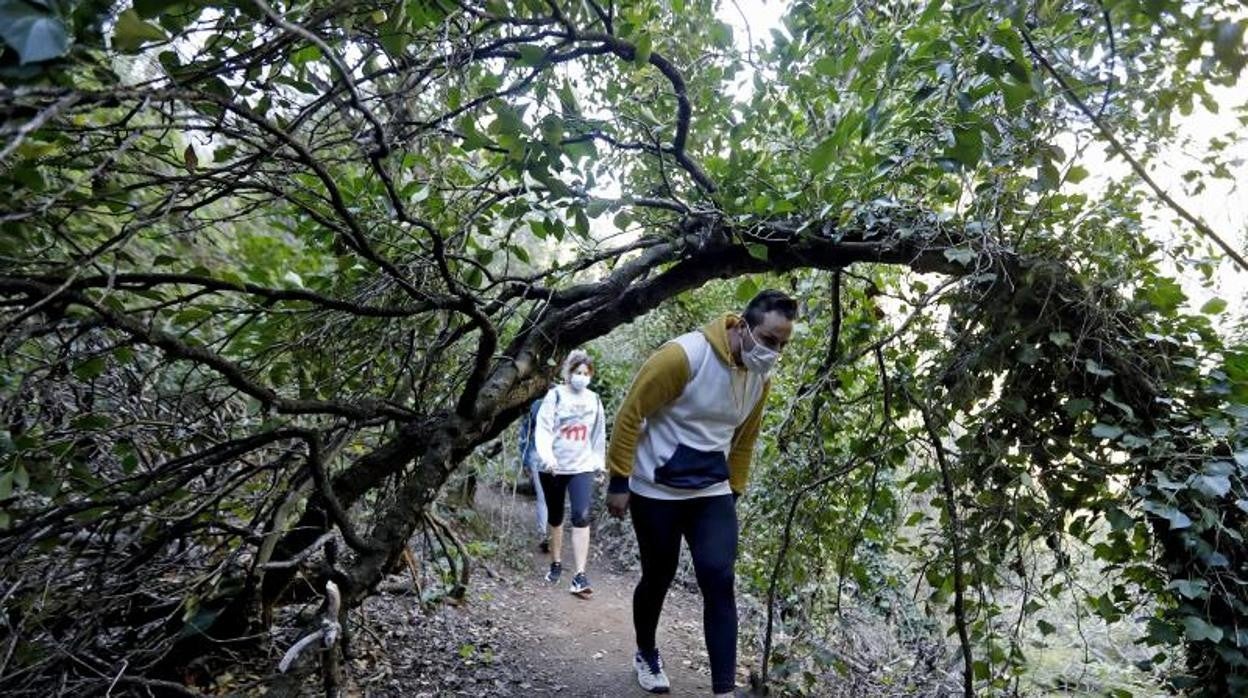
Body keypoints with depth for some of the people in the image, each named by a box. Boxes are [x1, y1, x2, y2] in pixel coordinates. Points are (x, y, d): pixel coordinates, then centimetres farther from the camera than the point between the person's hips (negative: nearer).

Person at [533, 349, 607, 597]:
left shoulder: (594, 400, 6)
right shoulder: (555, 395, -5)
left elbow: (599, 434, 15)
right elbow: (542, 429, -12)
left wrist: (598, 462, 16)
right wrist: (546, 456, -26)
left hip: (582, 467, 1)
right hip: (554, 467, -1)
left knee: (581, 517, -12)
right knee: (555, 517, 13)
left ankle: (579, 575, -11)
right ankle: (556, 564, 32)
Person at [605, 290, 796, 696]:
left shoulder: (761, 378, -2)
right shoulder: (683, 355, -23)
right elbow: (630, 415, -18)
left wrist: (734, 492, 16)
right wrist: (619, 482, -14)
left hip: (713, 494, 5)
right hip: (655, 492, -4)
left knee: (719, 583, -5)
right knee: (658, 577, 11)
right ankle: (646, 655, 39)